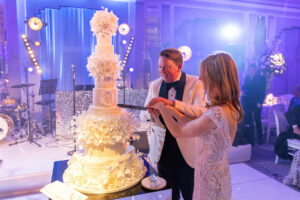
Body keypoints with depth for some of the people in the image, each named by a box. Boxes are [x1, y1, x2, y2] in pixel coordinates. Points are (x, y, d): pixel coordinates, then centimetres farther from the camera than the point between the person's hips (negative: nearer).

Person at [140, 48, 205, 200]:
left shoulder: (196, 84, -7)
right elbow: (143, 115, 4)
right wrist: (151, 114, -19)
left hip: (186, 151, -3)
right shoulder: (154, 85, 5)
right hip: (162, 149, 3)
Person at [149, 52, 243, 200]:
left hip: (210, 179, -8)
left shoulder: (216, 113, -30)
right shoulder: (229, 107, -2)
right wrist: (172, 110, 1)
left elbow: (178, 132, -18)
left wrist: (162, 108, -7)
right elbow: (194, 124, 4)